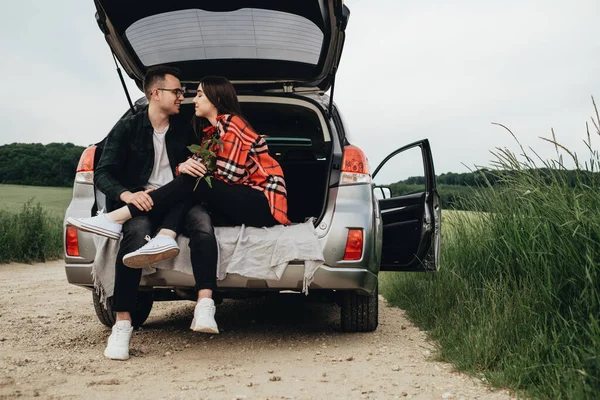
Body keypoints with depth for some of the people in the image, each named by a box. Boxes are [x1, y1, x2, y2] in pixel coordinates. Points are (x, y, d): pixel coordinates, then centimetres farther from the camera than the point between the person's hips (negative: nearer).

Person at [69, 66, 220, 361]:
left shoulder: (184, 131, 17)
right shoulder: (128, 127, 6)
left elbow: (192, 168, 19)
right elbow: (102, 174, -1)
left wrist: (186, 167, -8)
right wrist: (126, 194, -23)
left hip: (173, 205, 3)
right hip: (139, 204, -3)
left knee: (201, 218, -33)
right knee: (137, 232, -38)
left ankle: (205, 306, -43)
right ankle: (122, 325, -33)